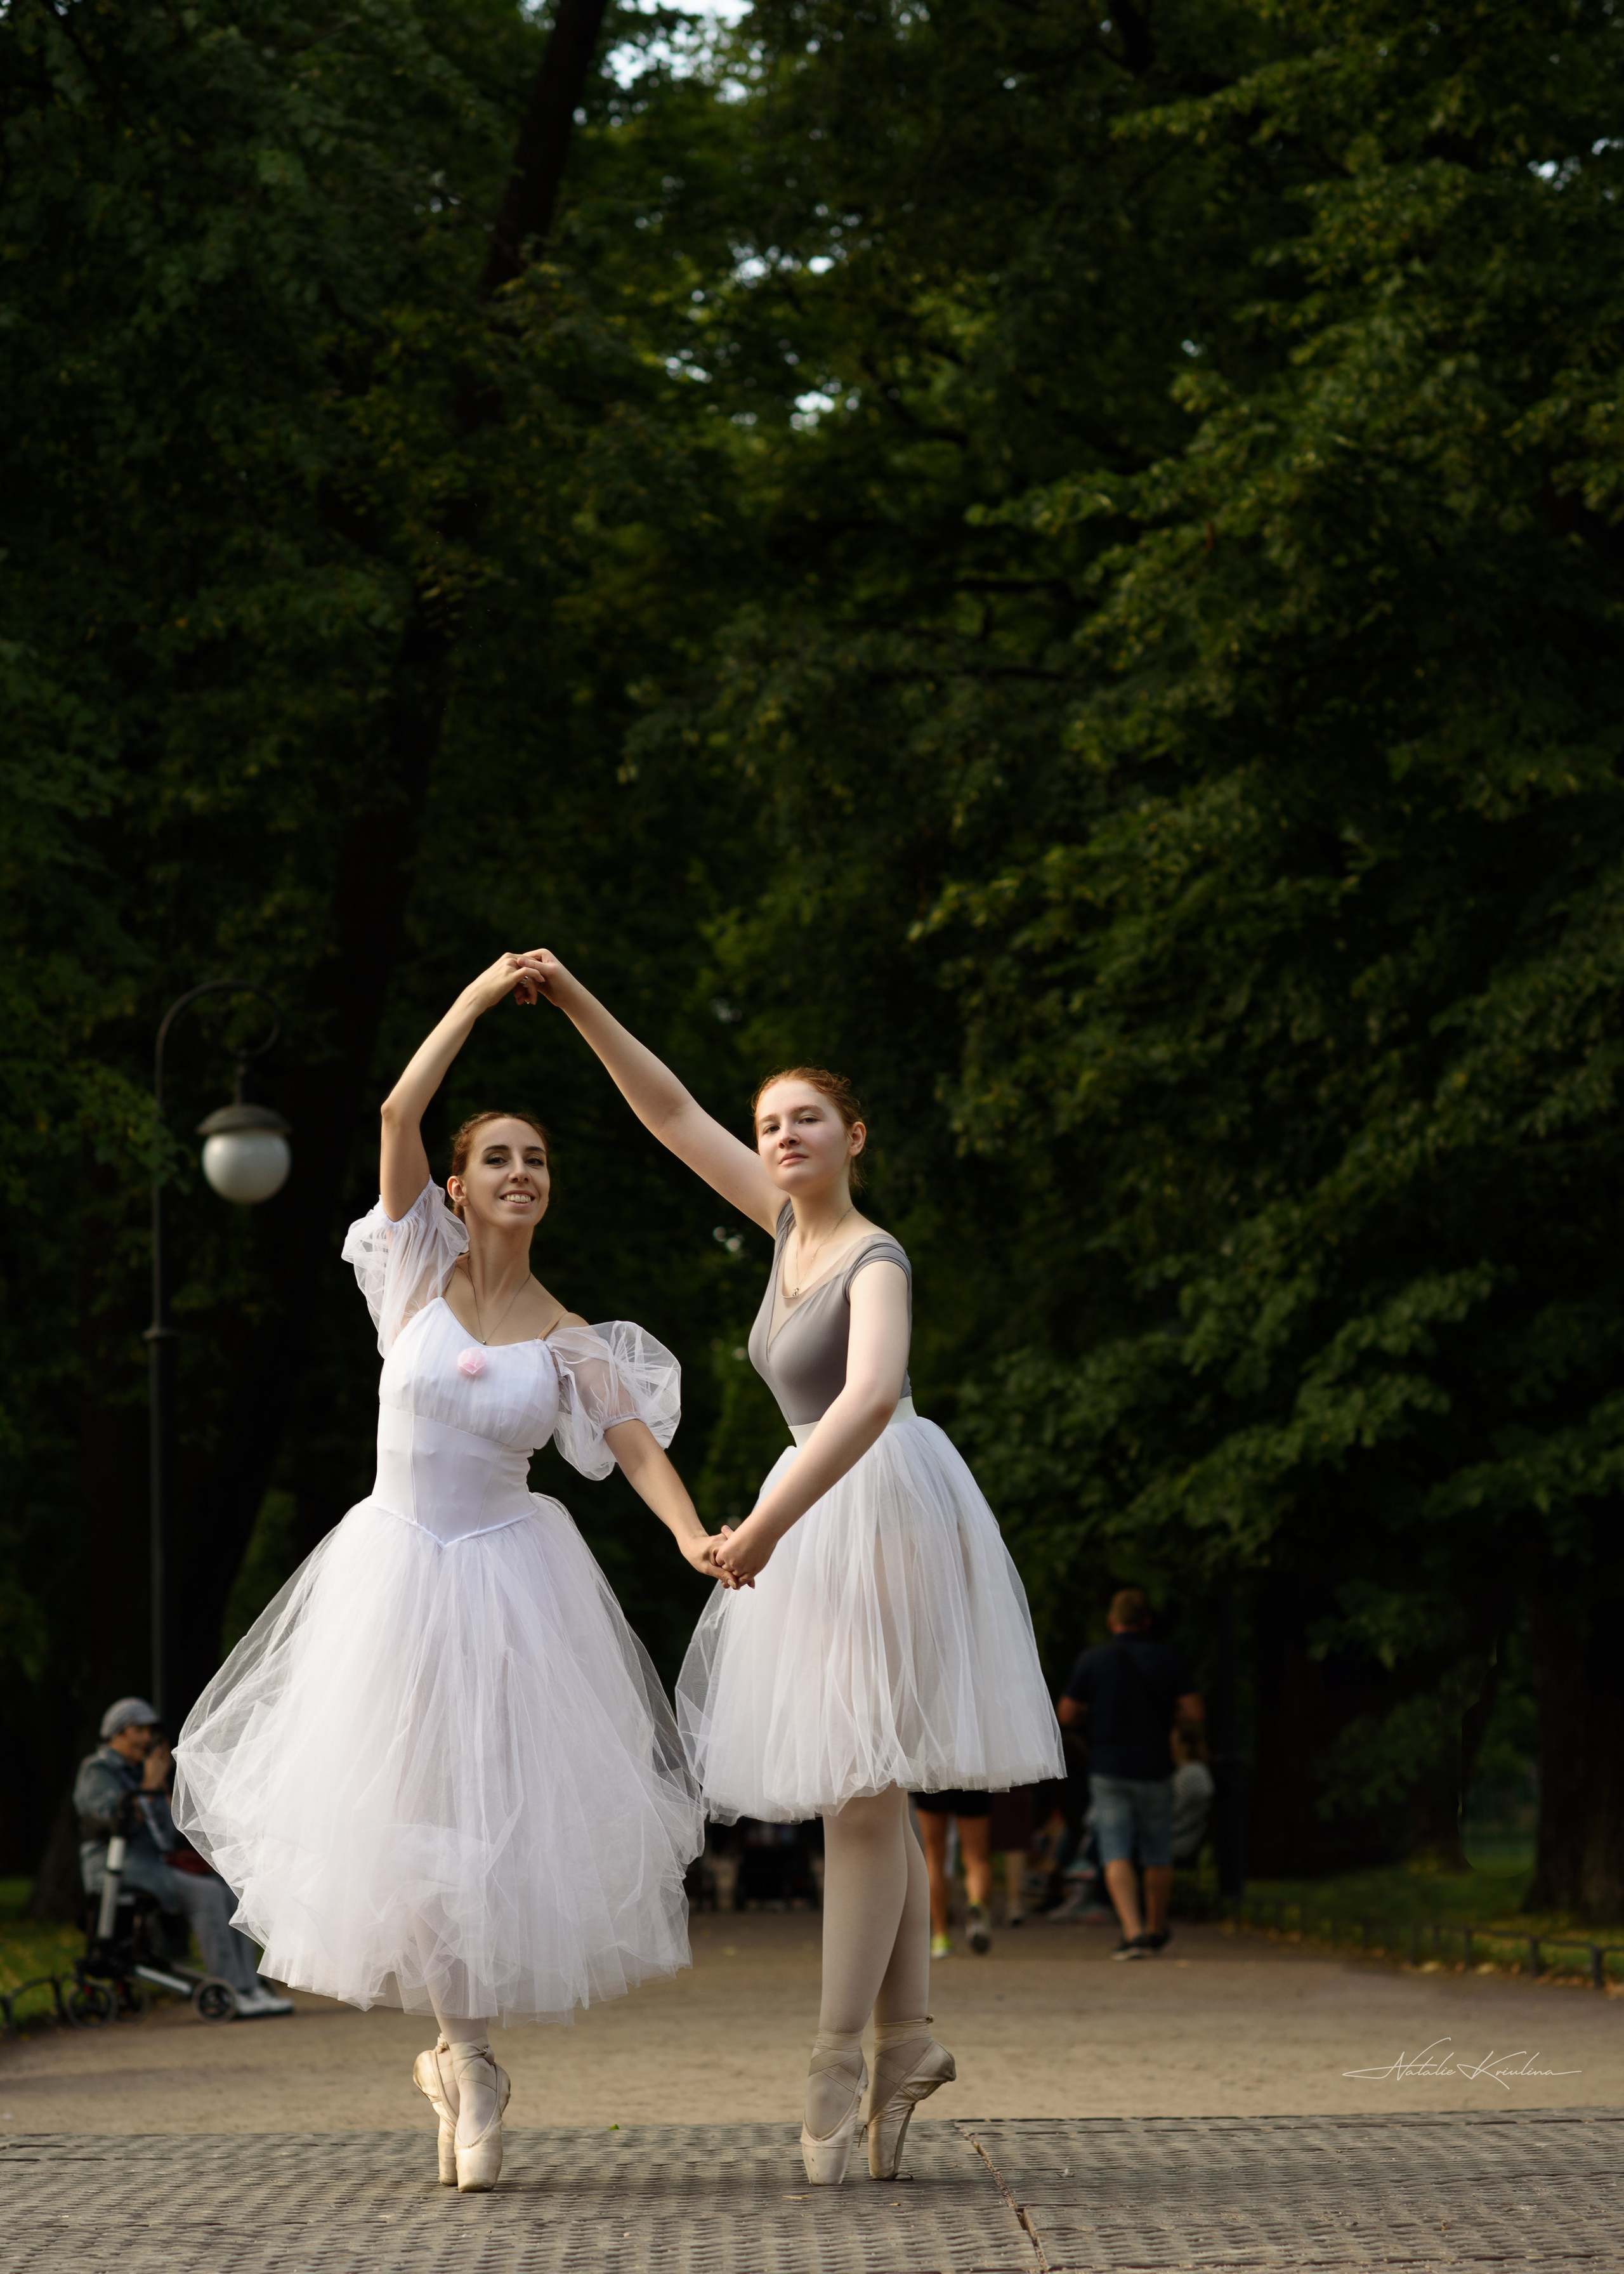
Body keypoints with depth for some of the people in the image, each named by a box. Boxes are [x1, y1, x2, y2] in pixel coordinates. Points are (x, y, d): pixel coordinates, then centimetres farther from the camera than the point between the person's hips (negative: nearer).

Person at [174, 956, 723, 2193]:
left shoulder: (569, 1340, 2)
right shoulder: (422, 1272, 0)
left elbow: (640, 1448, -5)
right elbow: (398, 1113, -9)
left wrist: (694, 1537, -23)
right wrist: (478, 999, -5)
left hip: (508, 1579, 0)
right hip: (397, 1570, 0)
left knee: (503, 1815, -2)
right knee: (405, 1814, 0)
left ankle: (461, 2053, 17)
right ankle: (469, 2067, 15)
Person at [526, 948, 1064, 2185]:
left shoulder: (874, 1261, -15)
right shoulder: (791, 1224, 9)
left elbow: (872, 1395, -33)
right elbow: (674, 1113, 15)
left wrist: (771, 1519, -39)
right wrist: (578, 1004, 9)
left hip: (882, 1505, -9)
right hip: (822, 1514, 9)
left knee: (862, 1788, -9)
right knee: (869, 1792, 10)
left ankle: (840, 2058, -9)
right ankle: (908, 2037, 15)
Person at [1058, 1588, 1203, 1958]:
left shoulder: (1092, 1661, -5)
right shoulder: (1167, 1660, -2)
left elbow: (1066, 1716, 0)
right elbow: (1193, 1711, -2)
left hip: (1108, 1771, -1)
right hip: (1154, 1771, 2)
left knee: (1117, 1855, -5)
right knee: (1158, 1855, 17)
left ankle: (1133, 1931, -21)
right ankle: (1156, 1930, 29)